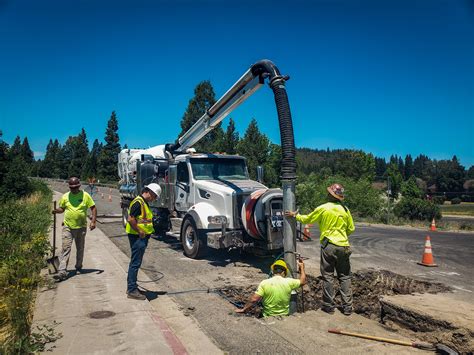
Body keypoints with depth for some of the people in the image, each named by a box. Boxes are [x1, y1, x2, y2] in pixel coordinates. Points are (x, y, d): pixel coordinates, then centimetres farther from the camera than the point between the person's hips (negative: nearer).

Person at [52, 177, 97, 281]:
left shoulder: (85, 195, -2)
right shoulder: (65, 196, 4)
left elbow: (93, 208, 0)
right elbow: (62, 208, 15)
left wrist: (93, 221, -9)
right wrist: (56, 210, -9)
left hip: (81, 227, 0)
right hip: (68, 227, 0)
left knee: (80, 248, 14)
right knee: (65, 248, -8)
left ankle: (78, 267, 31)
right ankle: (62, 271, -9)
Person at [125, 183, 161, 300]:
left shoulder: (144, 203, 16)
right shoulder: (138, 202, -17)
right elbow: (130, 219, -24)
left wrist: (149, 231, 14)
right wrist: (140, 231, -19)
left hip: (142, 237, 11)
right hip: (137, 237, -11)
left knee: (135, 262, 17)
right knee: (135, 263, -5)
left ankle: (131, 286, 28)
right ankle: (132, 290, 1)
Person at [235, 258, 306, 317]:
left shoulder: (264, 283, -15)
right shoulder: (288, 282, -10)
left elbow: (254, 299, -18)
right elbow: (303, 281, 7)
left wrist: (243, 309, -6)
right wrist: (302, 267, 20)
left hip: (268, 317, -1)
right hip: (284, 317, 2)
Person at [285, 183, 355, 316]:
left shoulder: (323, 208, -7)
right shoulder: (345, 210, 2)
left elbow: (307, 219, 3)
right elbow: (351, 229, 10)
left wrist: (295, 215, 19)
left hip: (328, 246, -3)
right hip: (343, 246, 3)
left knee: (328, 277, 5)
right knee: (345, 277, 11)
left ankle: (329, 306, 11)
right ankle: (347, 307, 13)